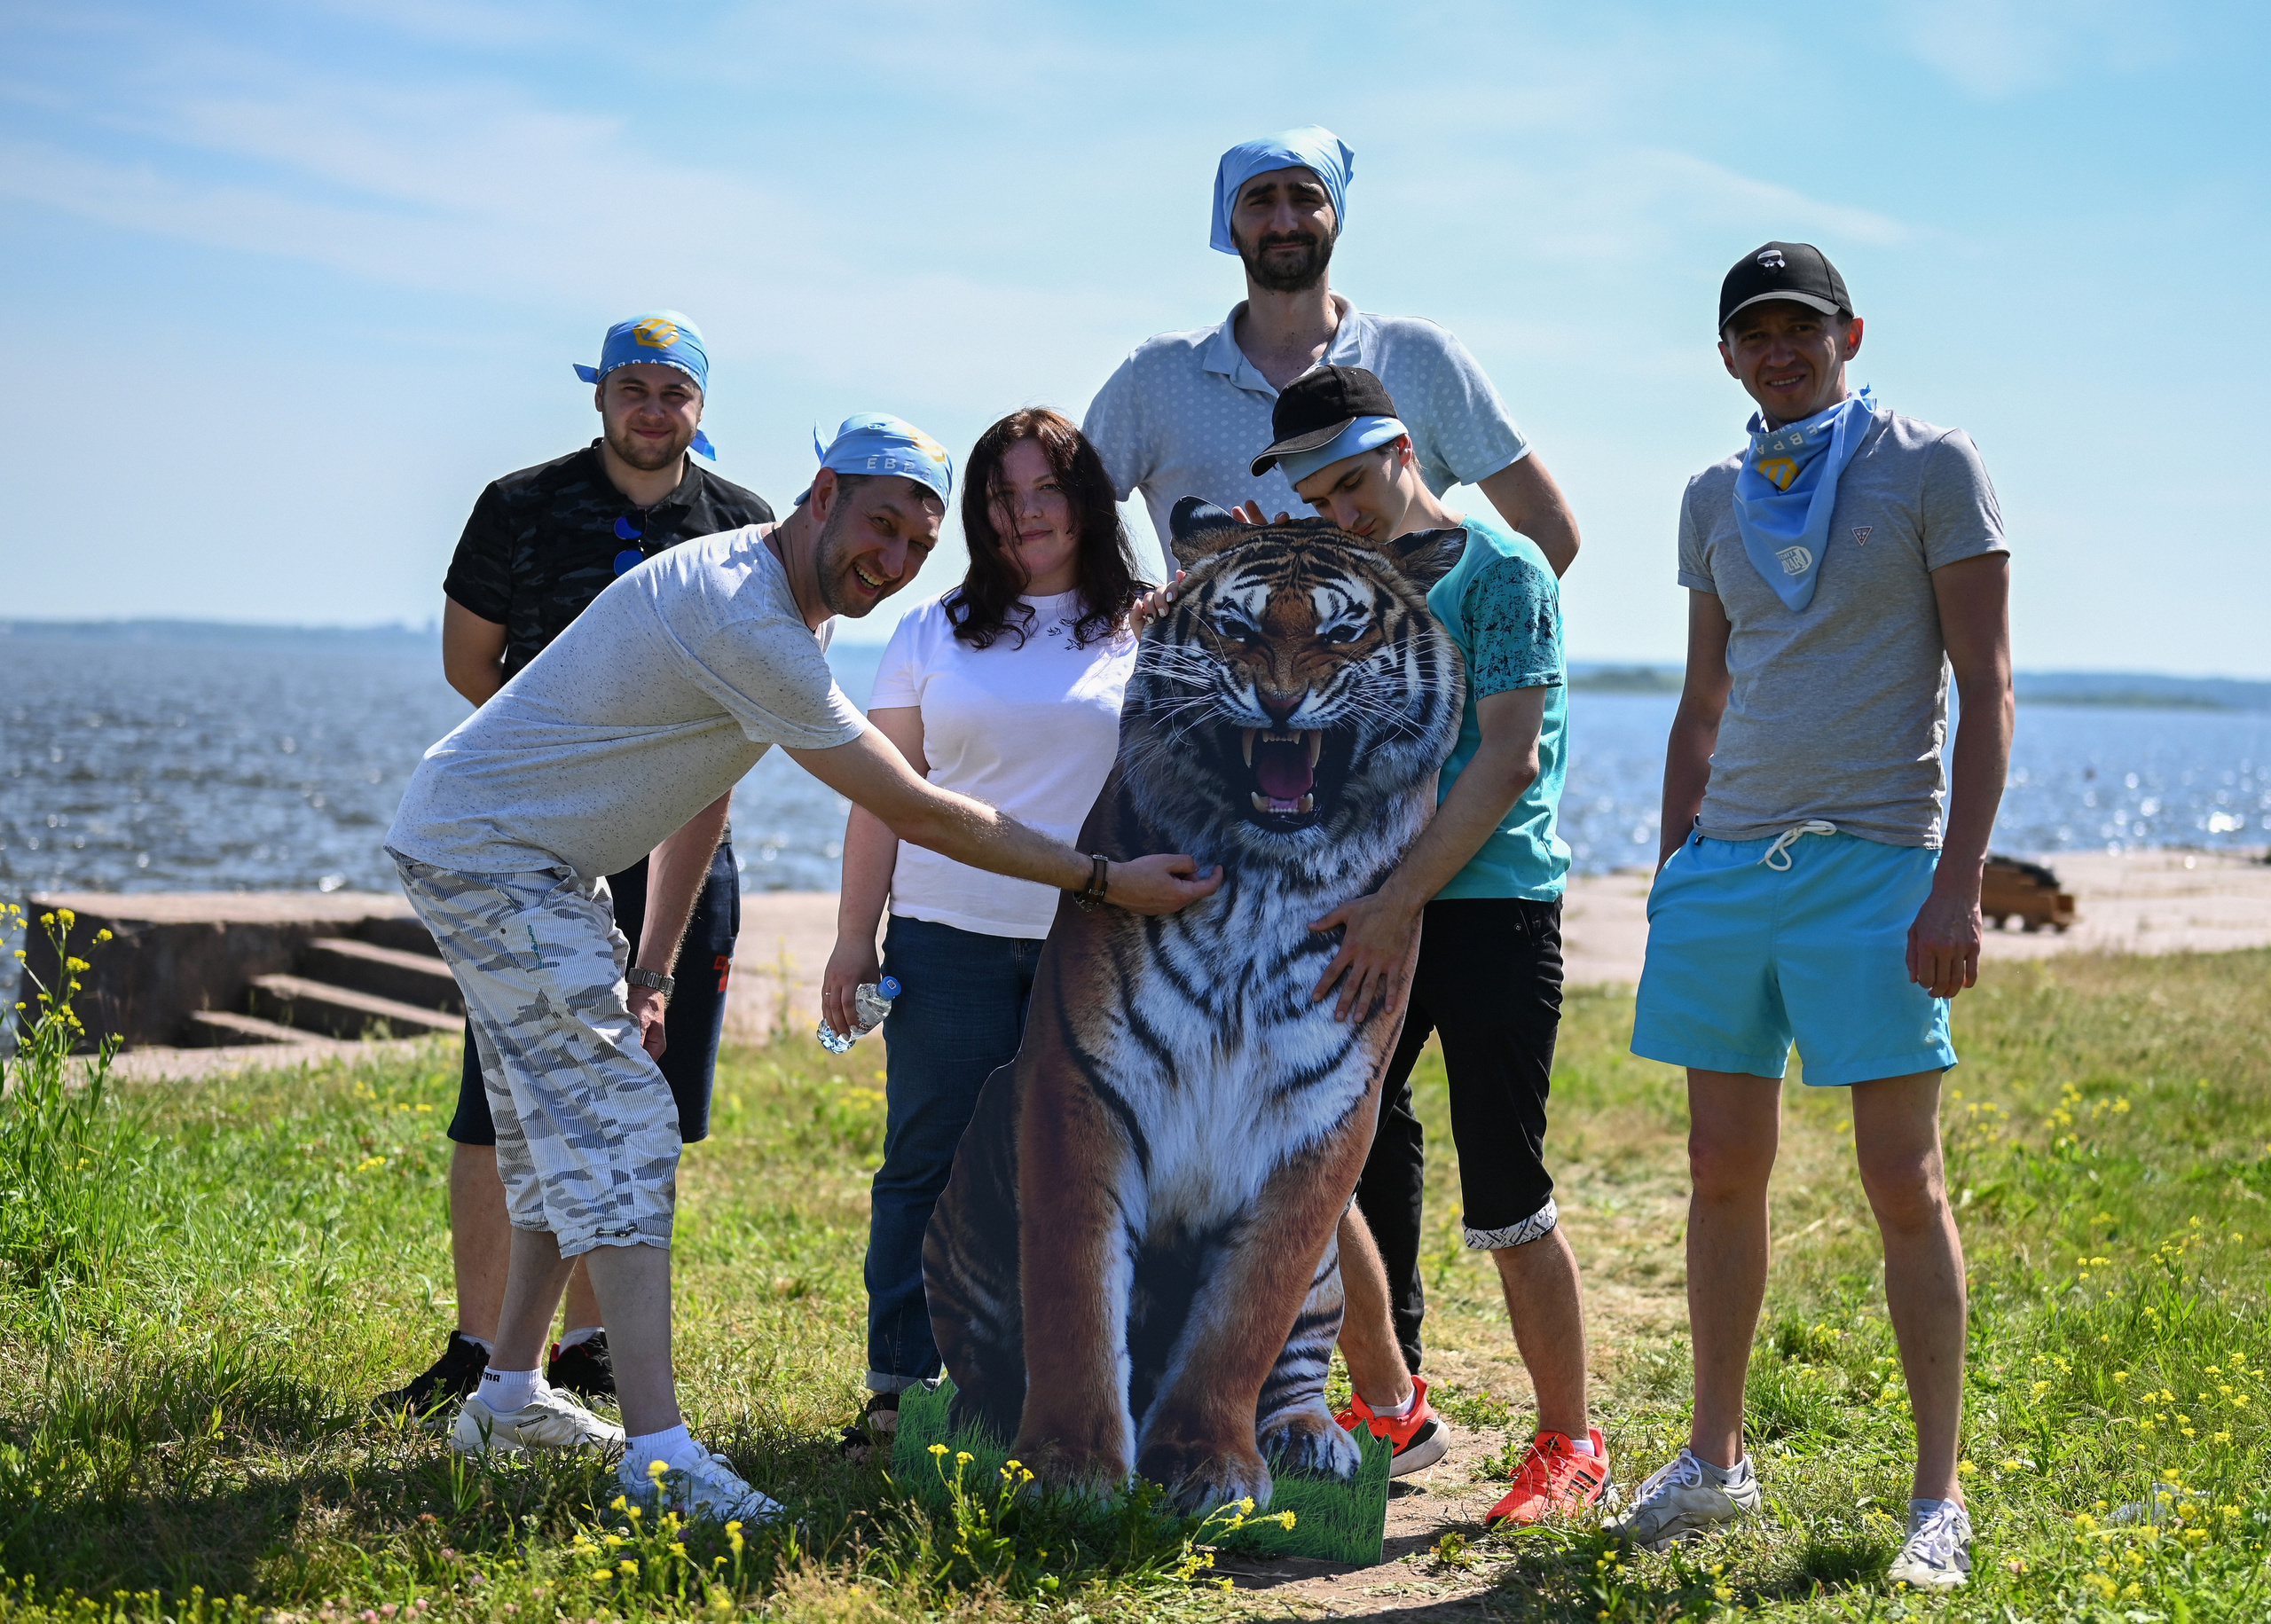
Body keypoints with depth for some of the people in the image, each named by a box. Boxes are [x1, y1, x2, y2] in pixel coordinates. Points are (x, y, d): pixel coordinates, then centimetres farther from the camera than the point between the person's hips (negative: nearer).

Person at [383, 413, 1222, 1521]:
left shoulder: (769, 599, 7)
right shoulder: (745, 620, -27)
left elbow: (699, 793, 13)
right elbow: (915, 814, -26)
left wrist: (649, 970, 13)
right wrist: (1104, 882, -22)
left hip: (520, 862, 11)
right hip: (487, 852, -11)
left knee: (568, 1126, 18)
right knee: (619, 1127, -16)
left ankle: (509, 1397, 30)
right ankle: (660, 1455, -21)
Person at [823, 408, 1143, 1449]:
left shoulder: (1146, 636, 8)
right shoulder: (935, 632, 10)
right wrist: (854, 936, 5)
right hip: (951, 941, 1)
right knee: (928, 1164, 2)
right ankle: (899, 1388, 11)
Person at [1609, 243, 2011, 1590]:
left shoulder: (1931, 468, -1)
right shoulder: (1717, 498, 15)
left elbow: (1986, 687, -5)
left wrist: (1959, 885, -13)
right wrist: (1671, 876, 16)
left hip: (1873, 866, -5)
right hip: (1726, 860, 5)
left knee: (1906, 1184, -4)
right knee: (1725, 1167, 8)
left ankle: (1939, 1497, 5)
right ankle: (1717, 1460, 20)